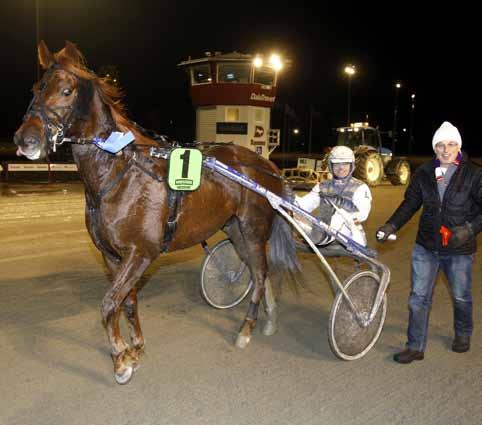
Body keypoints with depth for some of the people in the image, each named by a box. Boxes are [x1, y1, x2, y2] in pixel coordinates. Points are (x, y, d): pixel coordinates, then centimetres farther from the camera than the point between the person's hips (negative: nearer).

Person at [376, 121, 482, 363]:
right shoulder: (424, 173, 0)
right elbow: (410, 203, 5)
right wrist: (392, 226, -7)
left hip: (459, 249, -2)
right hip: (426, 246, 2)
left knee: (461, 297, 18)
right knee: (419, 297, 3)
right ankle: (415, 347, 14)